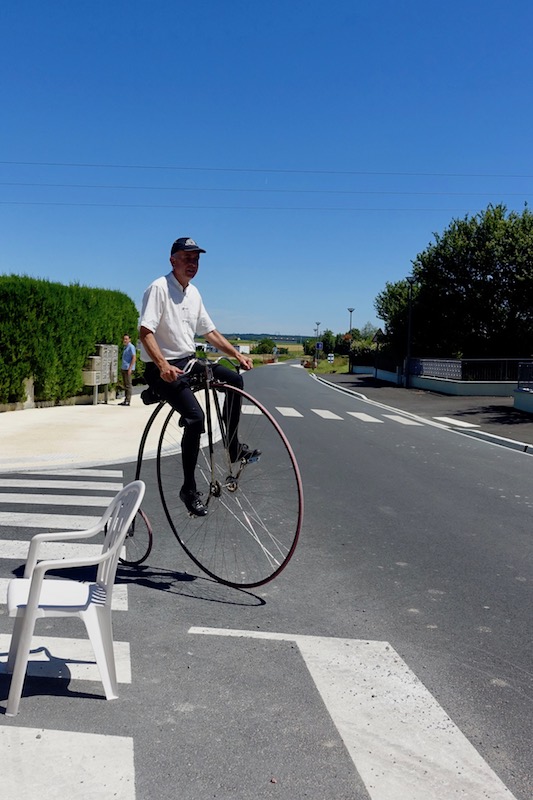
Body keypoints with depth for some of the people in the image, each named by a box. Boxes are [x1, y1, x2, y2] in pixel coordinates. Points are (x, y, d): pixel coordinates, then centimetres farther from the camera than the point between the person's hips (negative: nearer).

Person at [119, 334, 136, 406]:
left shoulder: (131, 347, -10)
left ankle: (128, 401, -6)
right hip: (123, 368, 10)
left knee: (128, 385, -7)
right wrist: (122, 367, 19)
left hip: (128, 368, -10)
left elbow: (134, 358, -17)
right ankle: (125, 400, 16)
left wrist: (130, 368, -21)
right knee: (125, 385, 11)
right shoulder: (125, 347, 18)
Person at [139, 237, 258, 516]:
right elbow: (145, 332, -22)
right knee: (195, 417, -24)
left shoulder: (194, 293, 13)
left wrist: (237, 354, 8)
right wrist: (163, 365, -36)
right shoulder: (158, 288, -12)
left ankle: (234, 447, 13)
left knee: (234, 380, 2)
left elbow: (209, 331, 19)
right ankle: (189, 489, -11)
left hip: (188, 362, 8)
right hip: (163, 368, -8)